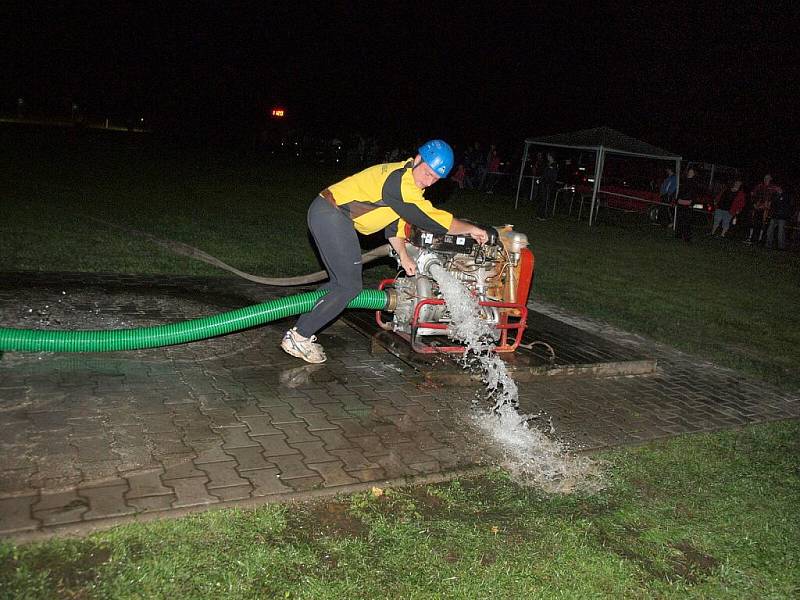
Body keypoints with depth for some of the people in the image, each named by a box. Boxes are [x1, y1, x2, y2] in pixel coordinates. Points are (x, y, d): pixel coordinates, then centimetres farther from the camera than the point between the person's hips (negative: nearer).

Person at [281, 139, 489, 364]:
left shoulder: (403, 178, 15)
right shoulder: (401, 182, -18)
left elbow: (393, 219, 20)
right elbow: (435, 219, -17)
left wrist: (403, 256, 13)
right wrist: (471, 229, -5)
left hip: (325, 213, 10)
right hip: (331, 214, -10)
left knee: (341, 281, 14)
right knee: (350, 286, -8)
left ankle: (302, 330, 17)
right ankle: (298, 337, -5)